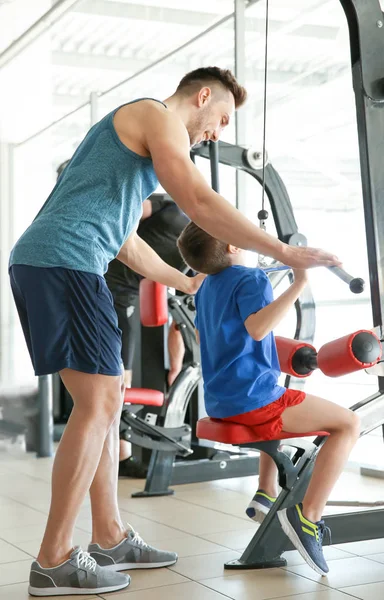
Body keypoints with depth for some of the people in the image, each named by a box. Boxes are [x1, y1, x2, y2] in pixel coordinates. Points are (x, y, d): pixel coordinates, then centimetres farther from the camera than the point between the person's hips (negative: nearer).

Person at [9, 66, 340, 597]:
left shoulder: (137, 134, 31)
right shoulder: (159, 115, 1)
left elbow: (126, 243, 34)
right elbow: (200, 203, -13)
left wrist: (186, 284, 42)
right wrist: (284, 251, -9)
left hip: (39, 263, 10)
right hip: (64, 260, -10)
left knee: (104, 401, 11)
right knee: (98, 405, -8)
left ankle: (110, 539, 17)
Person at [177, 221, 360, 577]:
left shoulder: (206, 287, 14)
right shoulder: (251, 279, -13)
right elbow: (257, 328, -33)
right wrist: (298, 286, -34)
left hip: (220, 403, 9)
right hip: (253, 400, -9)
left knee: (281, 410, 39)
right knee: (349, 423, -5)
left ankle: (267, 494, 27)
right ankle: (308, 516, -15)